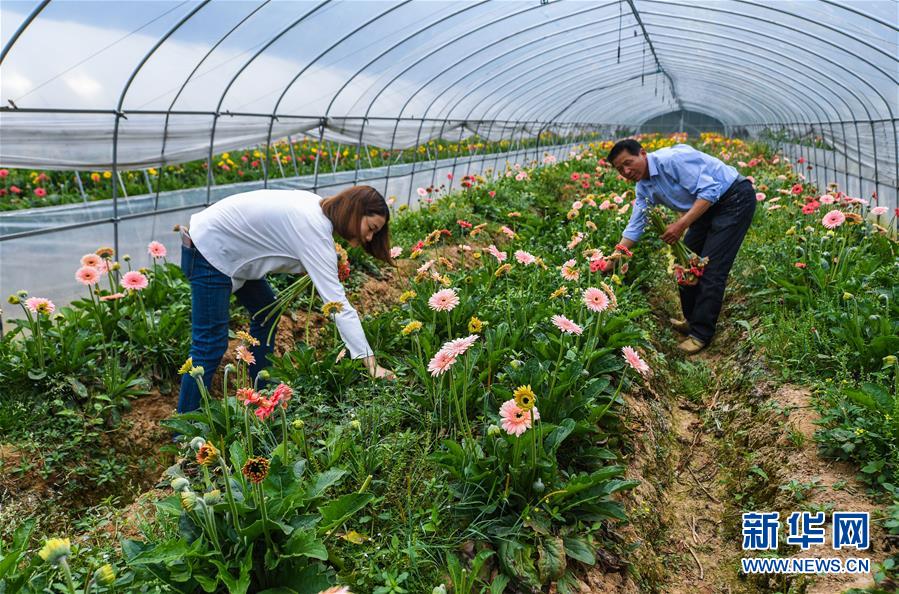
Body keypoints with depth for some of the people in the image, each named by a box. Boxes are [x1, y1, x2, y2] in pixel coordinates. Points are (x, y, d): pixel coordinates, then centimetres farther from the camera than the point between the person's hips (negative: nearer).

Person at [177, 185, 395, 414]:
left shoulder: (319, 207, 1)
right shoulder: (315, 229, -27)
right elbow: (337, 302, -32)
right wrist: (371, 363, -34)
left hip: (231, 246, 10)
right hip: (208, 250, -10)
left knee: (266, 313, 18)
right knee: (210, 345, -7)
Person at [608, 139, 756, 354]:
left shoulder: (671, 159, -25)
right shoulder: (644, 187, 2)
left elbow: (709, 191, -27)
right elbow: (634, 227, 6)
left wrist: (681, 225, -30)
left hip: (735, 198, -9)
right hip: (708, 207, 9)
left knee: (710, 268, -12)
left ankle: (701, 334, -4)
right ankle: (692, 320, 24)